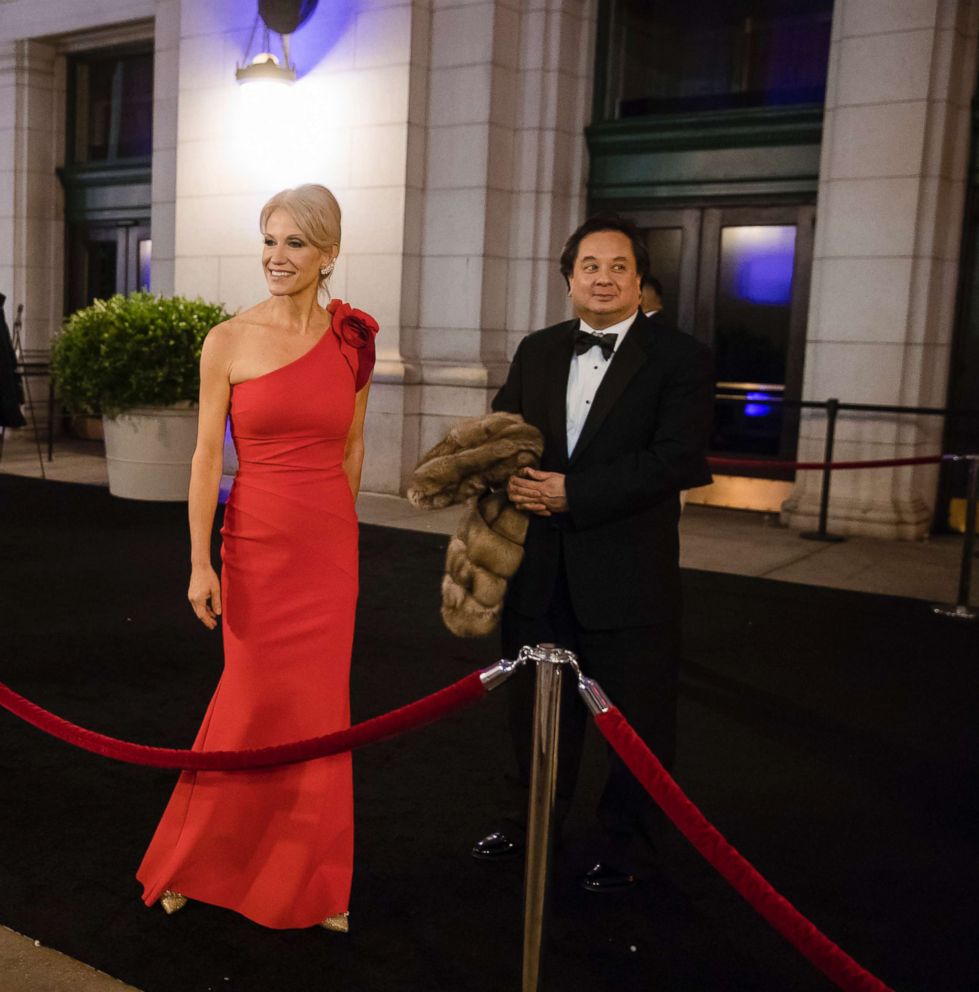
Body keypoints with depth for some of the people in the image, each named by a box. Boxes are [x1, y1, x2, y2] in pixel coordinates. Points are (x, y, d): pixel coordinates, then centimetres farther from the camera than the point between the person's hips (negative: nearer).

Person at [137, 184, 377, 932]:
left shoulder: (352, 340, 2)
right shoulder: (229, 341, -5)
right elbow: (207, 456, -6)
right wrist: (201, 563, -9)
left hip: (330, 548, 2)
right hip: (256, 543, -2)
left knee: (319, 708, 9)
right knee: (255, 702, 6)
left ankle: (307, 878, 28)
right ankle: (195, 862, 31)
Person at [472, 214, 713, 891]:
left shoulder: (681, 357, -8)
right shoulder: (537, 351, 9)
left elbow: (678, 460, -18)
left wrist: (572, 493, -22)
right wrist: (513, 479, -11)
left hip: (629, 574, -5)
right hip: (543, 571, 5)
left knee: (636, 719, 9)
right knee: (538, 705, 20)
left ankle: (626, 848, 30)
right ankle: (529, 822, 41)